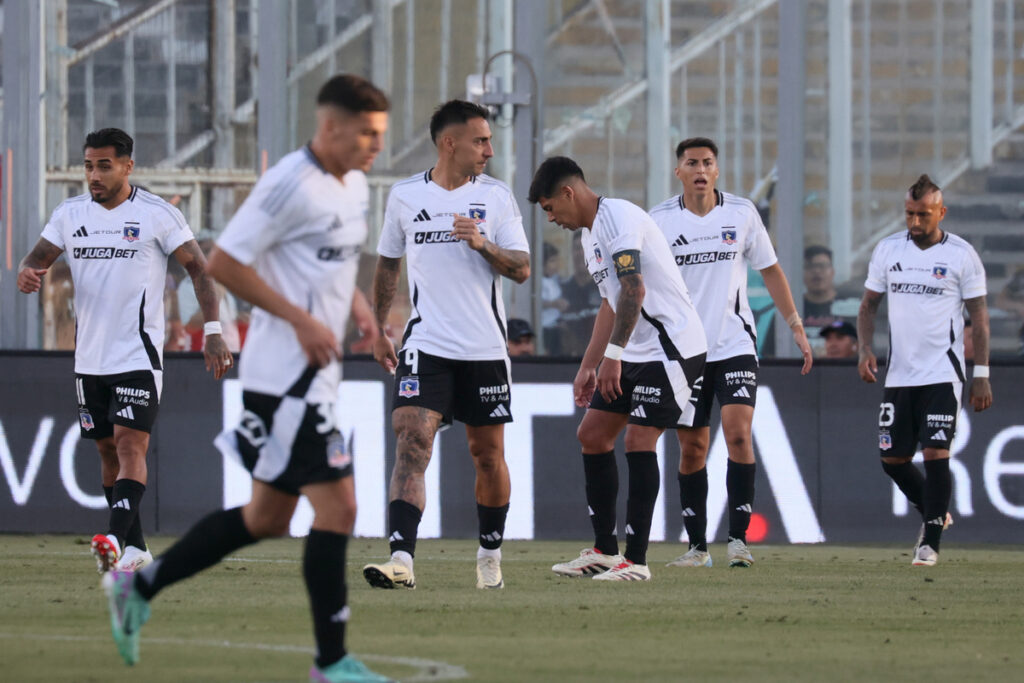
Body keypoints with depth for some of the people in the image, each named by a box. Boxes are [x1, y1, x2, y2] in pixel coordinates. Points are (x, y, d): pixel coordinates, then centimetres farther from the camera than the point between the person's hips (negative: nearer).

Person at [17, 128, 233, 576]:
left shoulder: (157, 215, -5)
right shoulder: (70, 214, 8)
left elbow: (199, 269, -2)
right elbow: (38, 258, 9)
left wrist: (213, 331, -11)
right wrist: (27, 274, -17)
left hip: (139, 354, -6)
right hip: (90, 357, 6)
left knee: (131, 446, -18)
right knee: (108, 451, 9)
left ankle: (117, 539, -31)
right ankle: (136, 549, 18)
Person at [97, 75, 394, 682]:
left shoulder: (355, 186, 13)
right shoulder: (291, 184, -16)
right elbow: (224, 263, -17)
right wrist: (300, 319, -20)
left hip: (316, 371, 10)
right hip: (286, 374, -10)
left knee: (267, 518, 15)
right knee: (337, 507, -11)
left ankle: (139, 586, 25)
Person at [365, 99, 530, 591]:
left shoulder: (495, 196, 3)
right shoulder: (404, 196, 5)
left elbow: (522, 269, 0)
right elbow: (388, 265, 17)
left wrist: (482, 244, -18)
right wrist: (377, 331, 16)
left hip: (484, 348, 1)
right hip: (426, 344, -1)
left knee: (488, 454, 9)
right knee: (412, 442, -17)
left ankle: (490, 554, 29)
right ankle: (401, 559, -26)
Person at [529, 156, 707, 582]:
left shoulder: (619, 218, -16)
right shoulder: (589, 234, 16)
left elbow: (634, 291, -27)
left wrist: (613, 356, -29)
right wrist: (588, 367, 23)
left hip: (670, 346, -10)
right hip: (635, 353, 10)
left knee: (639, 442, -13)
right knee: (592, 435, 8)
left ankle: (636, 560, -9)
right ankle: (604, 552, 14)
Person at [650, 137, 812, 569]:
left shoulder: (741, 213, 1)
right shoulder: (660, 220, 0)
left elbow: (770, 271, 10)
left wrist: (796, 327, 7)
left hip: (734, 346, -1)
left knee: (738, 433, -16)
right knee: (692, 448, 3)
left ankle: (738, 538, -11)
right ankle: (697, 546, 11)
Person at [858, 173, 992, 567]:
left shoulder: (961, 255, -4)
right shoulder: (887, 250, 6)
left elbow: (979, 316, 0)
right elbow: (869, 303, 14)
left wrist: (982, 376, -4)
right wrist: (865, 349, -3)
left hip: (942, 373, -4)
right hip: (899, 373, 4)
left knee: (935, 454, -12)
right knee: (892, 459, 6)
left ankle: (930, 542, -5)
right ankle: (934, 514, 31)